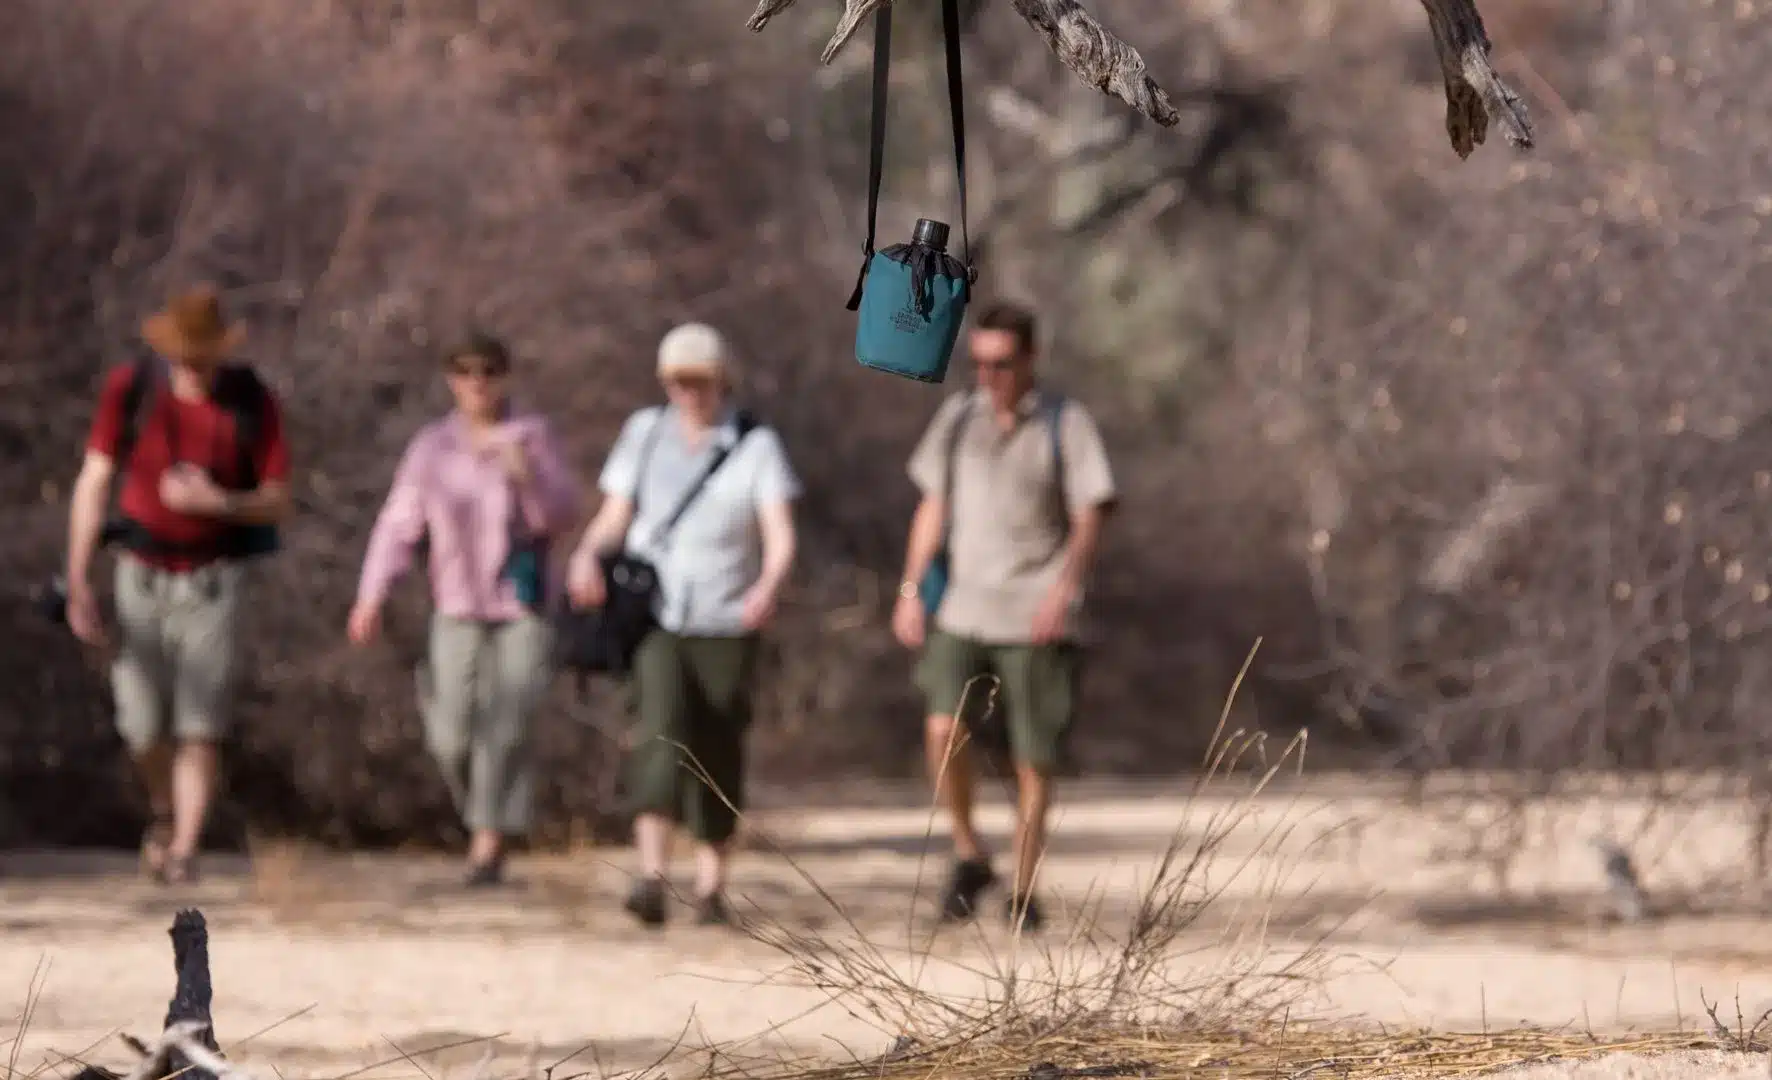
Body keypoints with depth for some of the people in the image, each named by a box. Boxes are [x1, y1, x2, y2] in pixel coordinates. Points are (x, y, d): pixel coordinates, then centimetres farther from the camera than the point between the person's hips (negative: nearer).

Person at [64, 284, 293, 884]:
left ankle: (183, 852, -7)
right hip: (142, 575, 1)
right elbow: (93, 485, -14)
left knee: (199, 725, -12)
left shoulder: (254, 403, -14)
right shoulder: (129, 387, -14)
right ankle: (164, 806, 33)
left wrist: (216, 502, -29)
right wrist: (78, 583, -22)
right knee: (143, 726, 1)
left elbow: (278, 504, -8)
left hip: (215, 580, -1)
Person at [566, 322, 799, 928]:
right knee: (660, 732, -21)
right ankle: (651, 877, -32)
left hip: (726, 626, 0)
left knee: (717, 754, 5)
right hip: (653, 620, 0)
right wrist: (589, 555, -17)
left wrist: (770, 585, -31)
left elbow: (781, 536, -10)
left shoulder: (756, 447, -1)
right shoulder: (645, 433, 6)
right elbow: (614, 517, 5)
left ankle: (711, 887, 20)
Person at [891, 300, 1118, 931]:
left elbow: (1089, 518, -4)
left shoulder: (1065, 424, 1)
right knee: (944, 732, -17)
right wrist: (910, 589, 10)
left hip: (1034, 618, -2)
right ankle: (969, 858, 2)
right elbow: (934, 506, 18)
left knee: (1032, 759, 0)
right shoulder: (957, 418, 12)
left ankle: (1024, 893, 11)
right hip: (963, 611, 2)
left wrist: (1066, 586, -20)